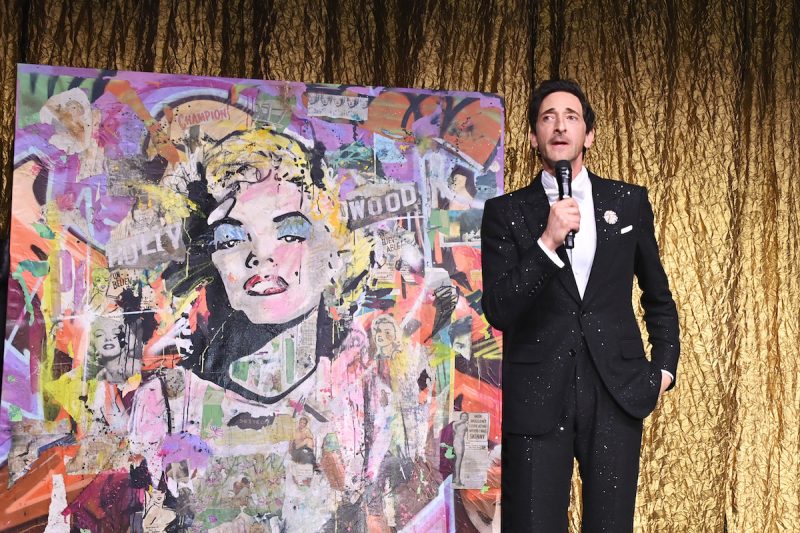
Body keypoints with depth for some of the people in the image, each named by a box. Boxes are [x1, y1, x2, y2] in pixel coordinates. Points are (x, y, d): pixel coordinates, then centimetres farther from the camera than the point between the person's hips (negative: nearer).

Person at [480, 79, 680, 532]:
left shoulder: (630, 201, 8)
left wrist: (665, 364, 13)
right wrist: (547, 243, -17)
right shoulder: (506, 213, 1)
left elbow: (658, 295, 19)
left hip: (617, 392, 2)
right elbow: (498, 312, -8)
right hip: (538, 397, -2)